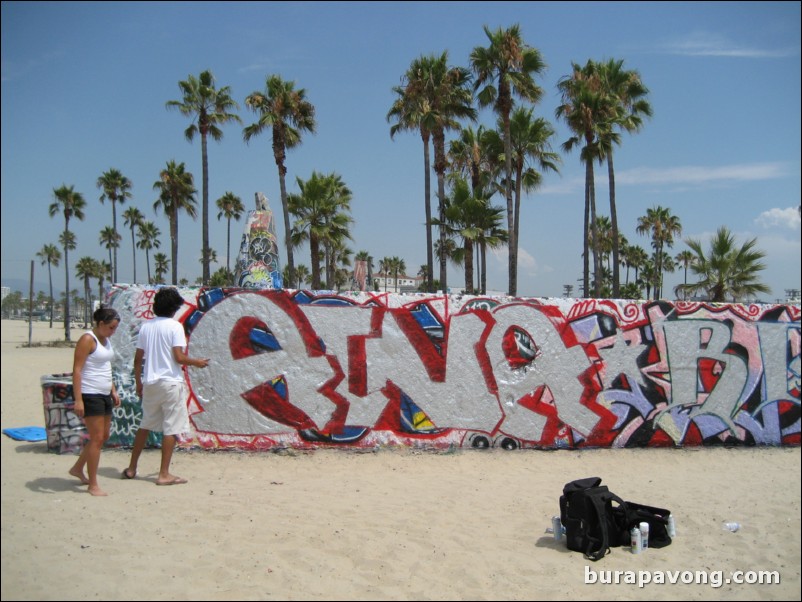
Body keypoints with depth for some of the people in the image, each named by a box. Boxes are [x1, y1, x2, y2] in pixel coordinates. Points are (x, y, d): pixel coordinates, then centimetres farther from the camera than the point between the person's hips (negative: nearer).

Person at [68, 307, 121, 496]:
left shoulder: (106, 340, 13)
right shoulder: (87, 340, -13)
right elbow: (77, 370, -17)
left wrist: (114, 391, 17)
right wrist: (78, 399, -22)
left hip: (104, 395, 9)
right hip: (90, 395, -9)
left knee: (104, 436, 15)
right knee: (97, 438, -6)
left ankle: (77, 468, 32)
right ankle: (93, 485, 3)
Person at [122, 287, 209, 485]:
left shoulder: (146, 326, 7)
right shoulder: (175, 326, -10)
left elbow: (138, 359, 8)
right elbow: (179, 357, -16)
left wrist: (139, 383, 18)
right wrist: (196, 362, 2)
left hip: (150, 383, 6)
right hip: (171, 382, -6)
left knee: (145, 425, 19)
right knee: (171, 428, 1)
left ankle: (131, 468, 25)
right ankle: (164, 474, 2)